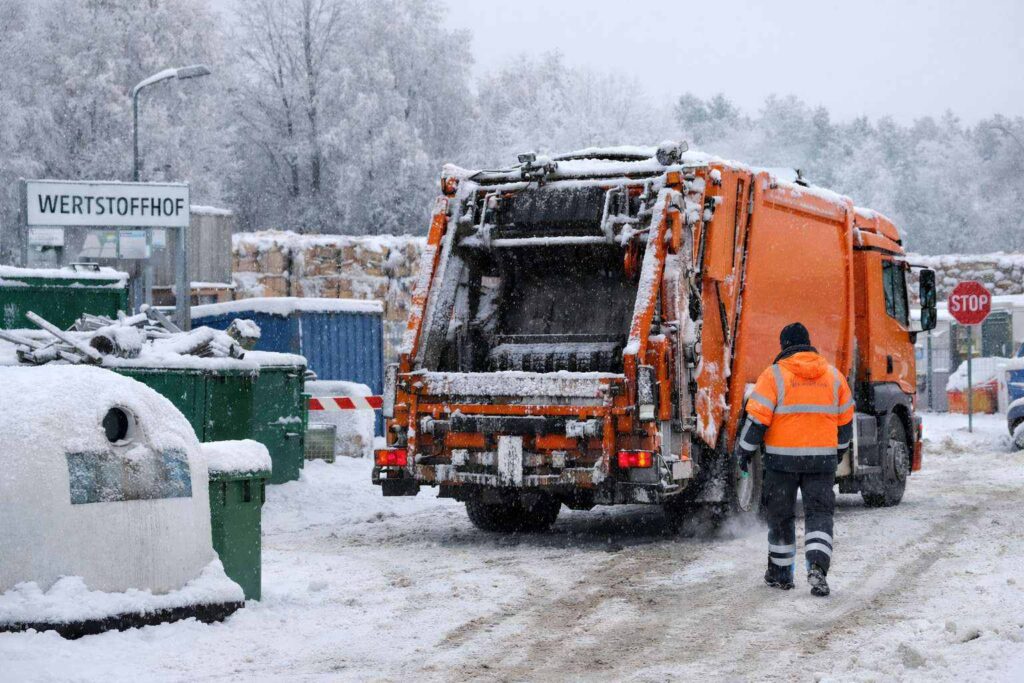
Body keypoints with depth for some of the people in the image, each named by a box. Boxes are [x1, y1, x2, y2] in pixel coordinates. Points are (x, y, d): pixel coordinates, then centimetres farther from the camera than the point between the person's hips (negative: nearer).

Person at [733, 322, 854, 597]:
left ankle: (780, 573, 22)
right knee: (819, 513, 3)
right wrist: (839, 450, 30)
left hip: (782, 458, -2)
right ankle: (817, 566, -18)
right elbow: (845, 419, 15)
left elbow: (757, 417, -10)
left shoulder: (775, 374, -6)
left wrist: (744, 450, 0)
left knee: (781, 516, 11)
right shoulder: (833, 375, 7)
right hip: (822, 458, 2)